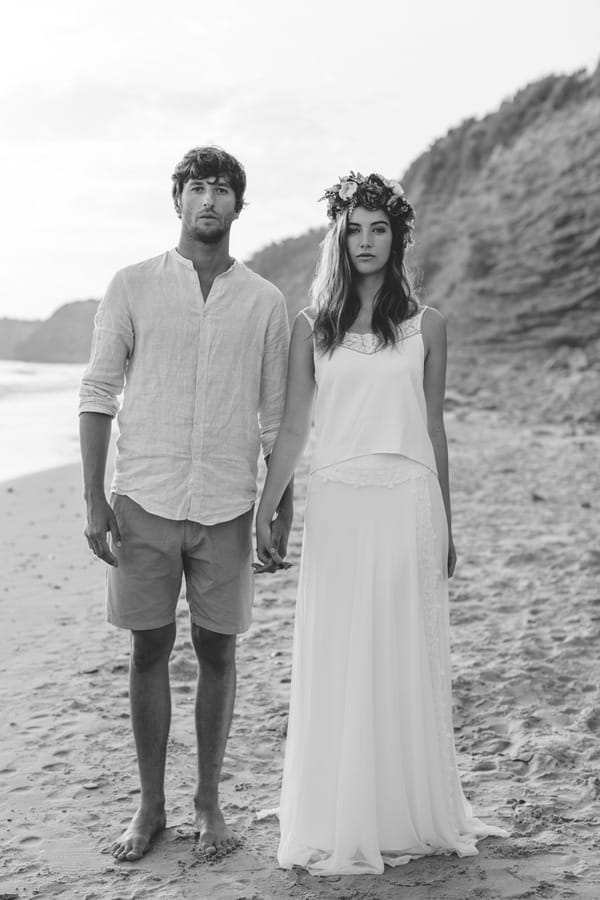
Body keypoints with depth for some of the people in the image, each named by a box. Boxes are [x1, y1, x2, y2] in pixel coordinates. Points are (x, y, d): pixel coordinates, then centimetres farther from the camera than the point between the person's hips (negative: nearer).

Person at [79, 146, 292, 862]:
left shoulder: (264, 301, 7)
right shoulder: (133, 287, 3)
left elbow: (276, 417, 10)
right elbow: (98, 393, 2)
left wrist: (284, 511, 7)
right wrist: (94, 500, -5)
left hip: (227, 505, 1)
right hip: (146, 499, -1)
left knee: (217, 650, 6)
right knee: (150, 648, 6)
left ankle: (209, 802, 21)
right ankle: (150, 807, 20)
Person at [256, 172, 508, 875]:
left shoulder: (426, 325, 7)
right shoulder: (312, 327, 6)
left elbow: (433, 429, 10)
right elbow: (292, 428, 6)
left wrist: (445, 526, 11)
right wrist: (264, 511, -1)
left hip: (408, 503, 0)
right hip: (337, 506, 0)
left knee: (406, 662, 5)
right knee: (337, 665, 3)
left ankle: (409, 817, 20)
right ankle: (338, 826, 15)